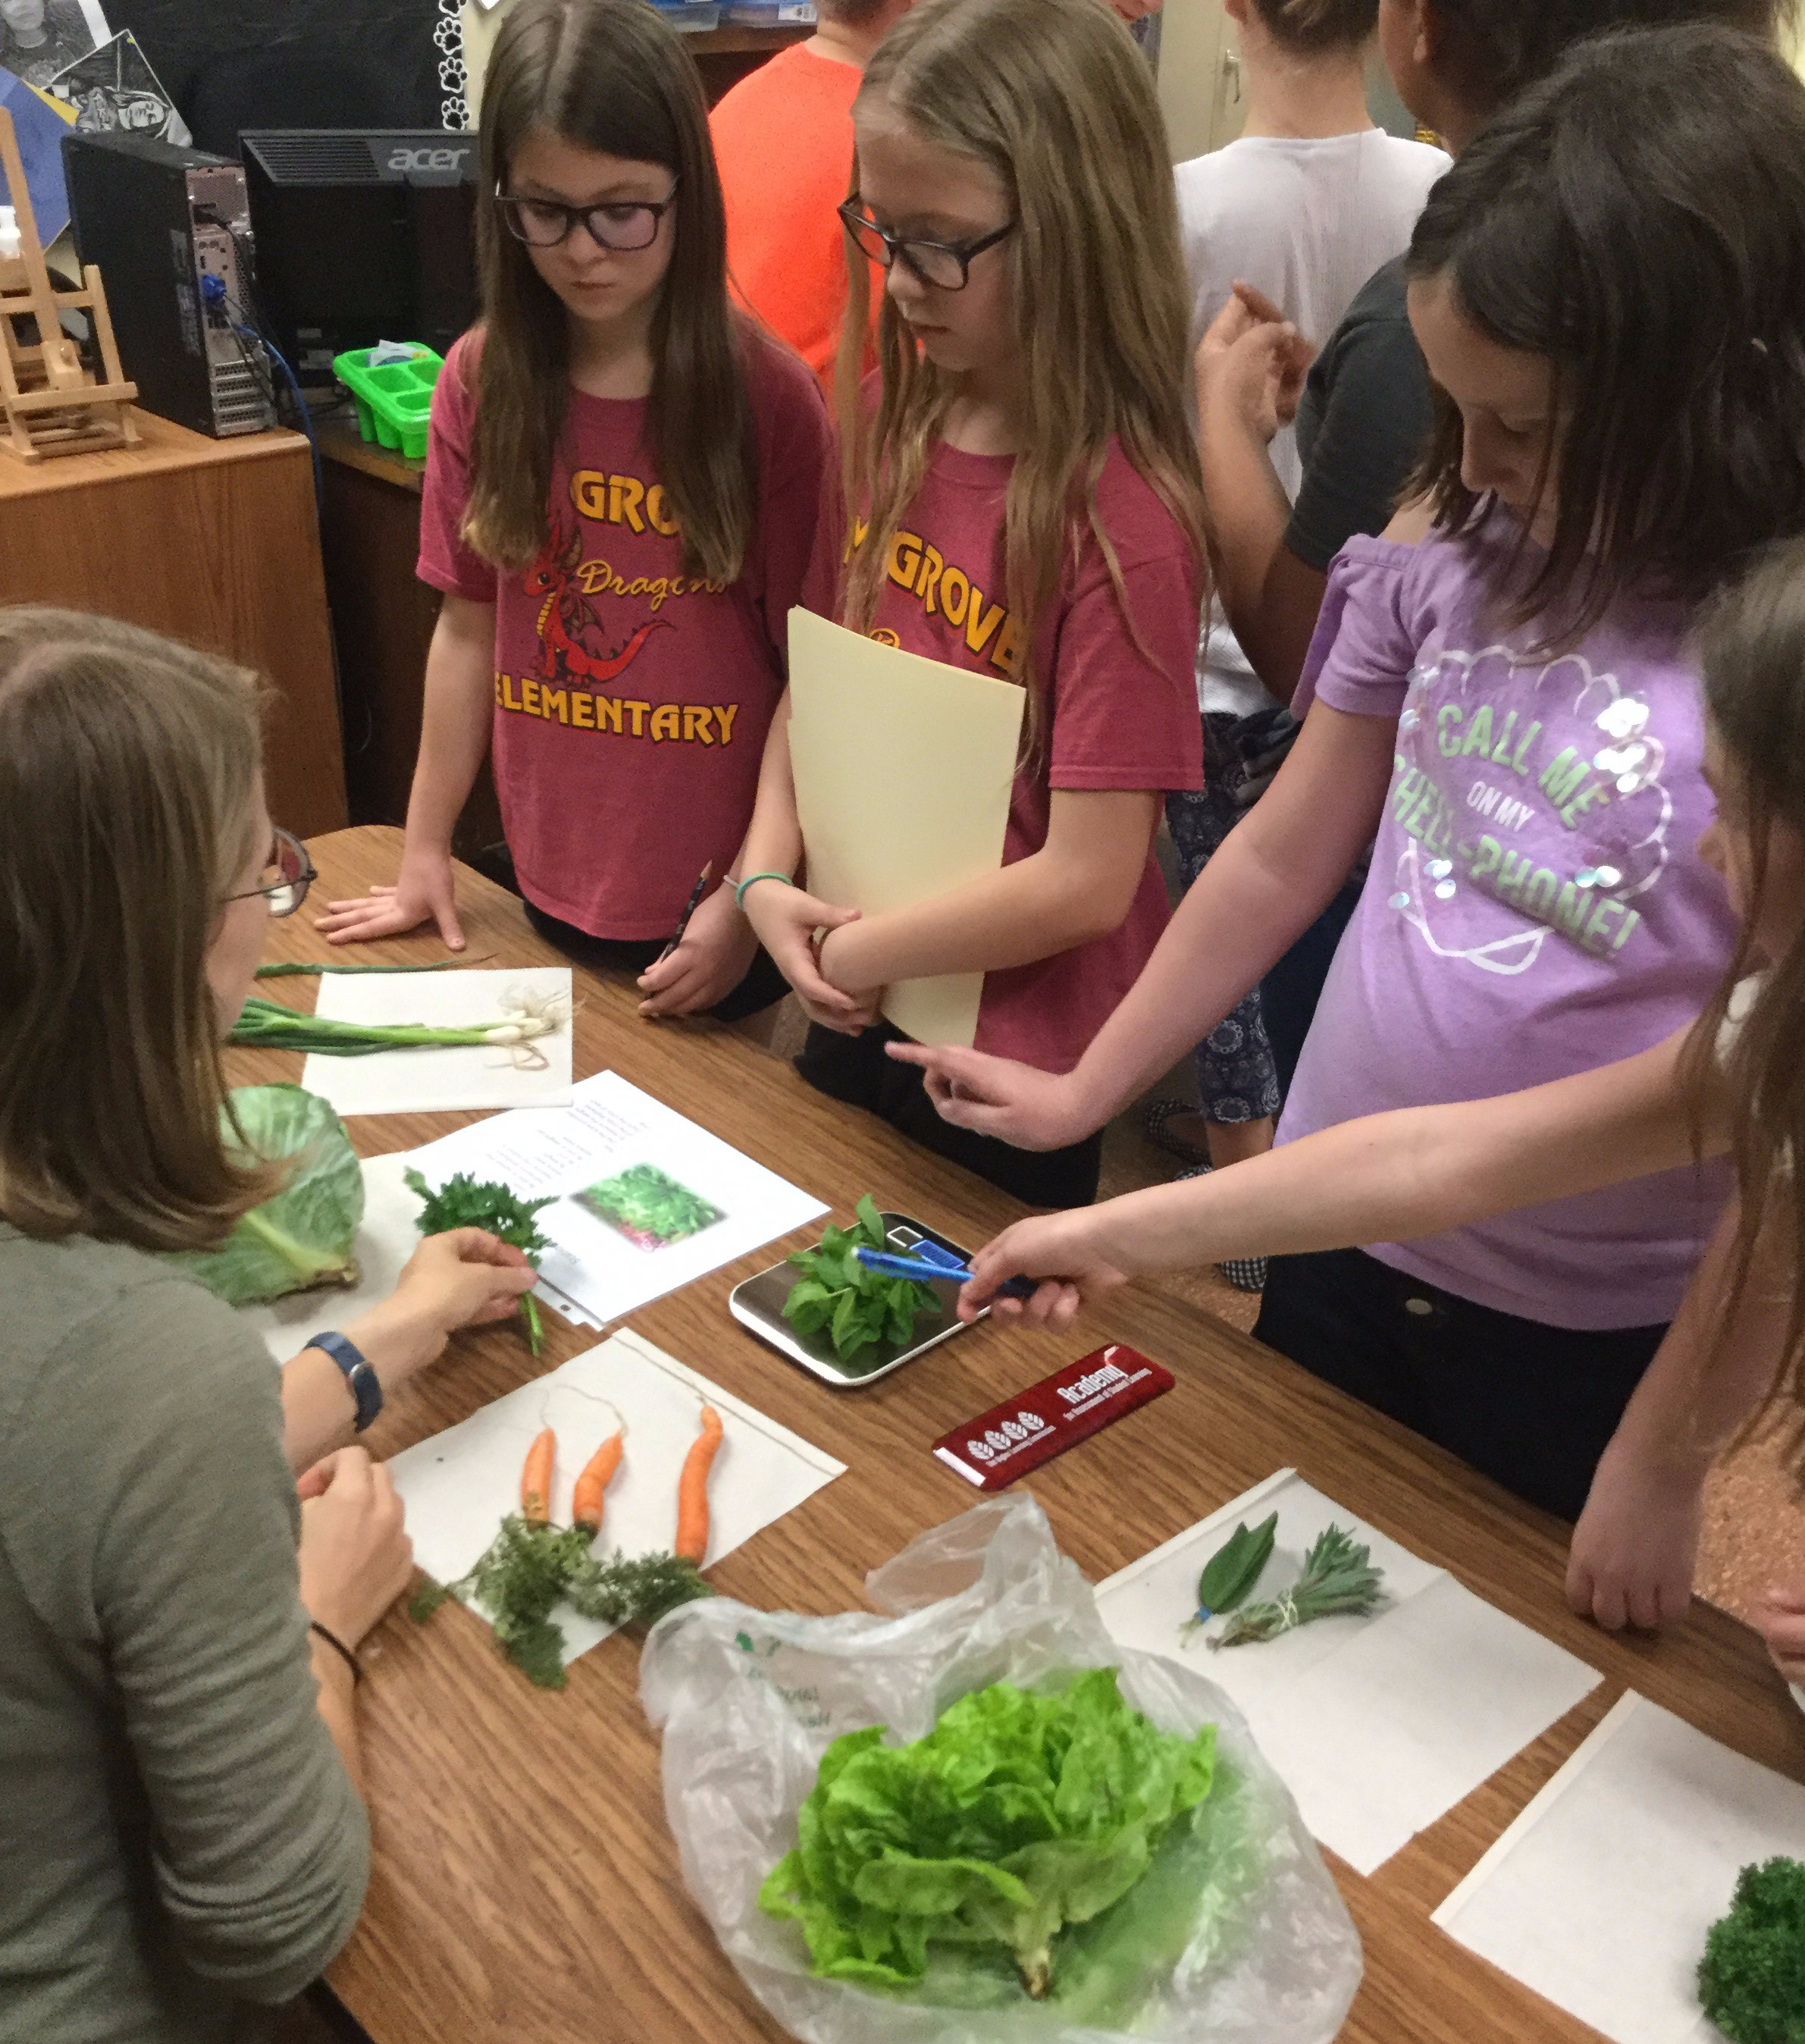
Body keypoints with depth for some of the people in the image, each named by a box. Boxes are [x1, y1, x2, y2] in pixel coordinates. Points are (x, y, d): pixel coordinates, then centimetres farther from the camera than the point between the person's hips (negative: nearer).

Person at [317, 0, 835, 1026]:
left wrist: (751, 900, -14)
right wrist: (425, 850, 7)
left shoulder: (768, 395, -13)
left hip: (717, 912, -3)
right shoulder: (482, 381, -3)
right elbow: (470, 625, 5)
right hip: (552, 887, 4)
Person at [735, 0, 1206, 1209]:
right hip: (856, 1018, 6)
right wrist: (767, 883, -8)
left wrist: (852, 951, -13)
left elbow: (1085, 879, -23)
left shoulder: (1120, 515, -23)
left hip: (1014, 1068, -6)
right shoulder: (891, 425, -3)